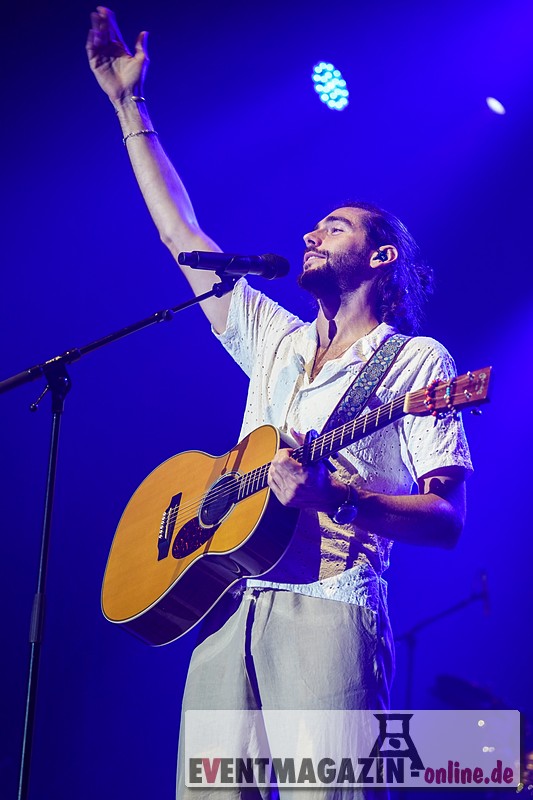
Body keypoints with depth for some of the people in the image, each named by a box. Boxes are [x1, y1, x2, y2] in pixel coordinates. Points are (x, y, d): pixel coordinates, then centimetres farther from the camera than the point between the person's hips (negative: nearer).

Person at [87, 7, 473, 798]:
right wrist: (130, 104, 26)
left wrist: (338, 496, -19)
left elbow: (446, 520, -1)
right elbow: (181, 232, 25)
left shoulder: (417, 360, 7)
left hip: (327, 606, -5)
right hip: (228, 601, 5)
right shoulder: (275, 341, 24)